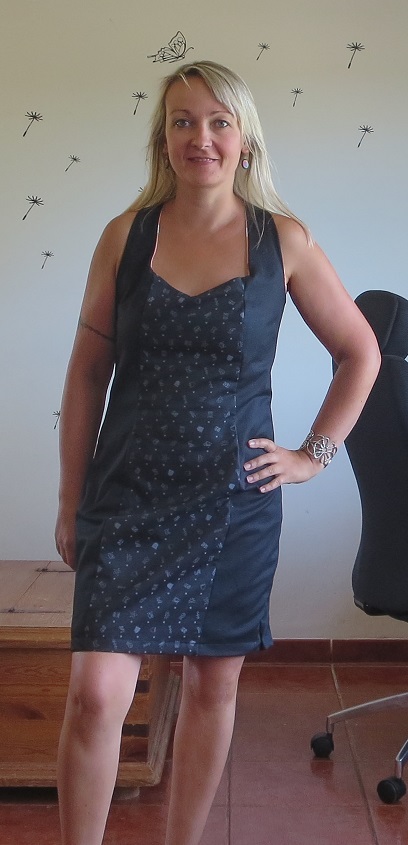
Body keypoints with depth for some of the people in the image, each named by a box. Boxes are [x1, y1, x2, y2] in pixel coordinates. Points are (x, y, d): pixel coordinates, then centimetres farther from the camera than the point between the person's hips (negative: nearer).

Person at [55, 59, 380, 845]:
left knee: (214, 683, 12)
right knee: (96, 693, -7)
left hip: (235, 499, 1)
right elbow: (88, 371, 3)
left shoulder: (283, 240, -1)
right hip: (129, 495, 0)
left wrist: (315, 454, 2)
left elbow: (360, 352, 8)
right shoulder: (126, 235, 0)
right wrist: (70, 500, 3)